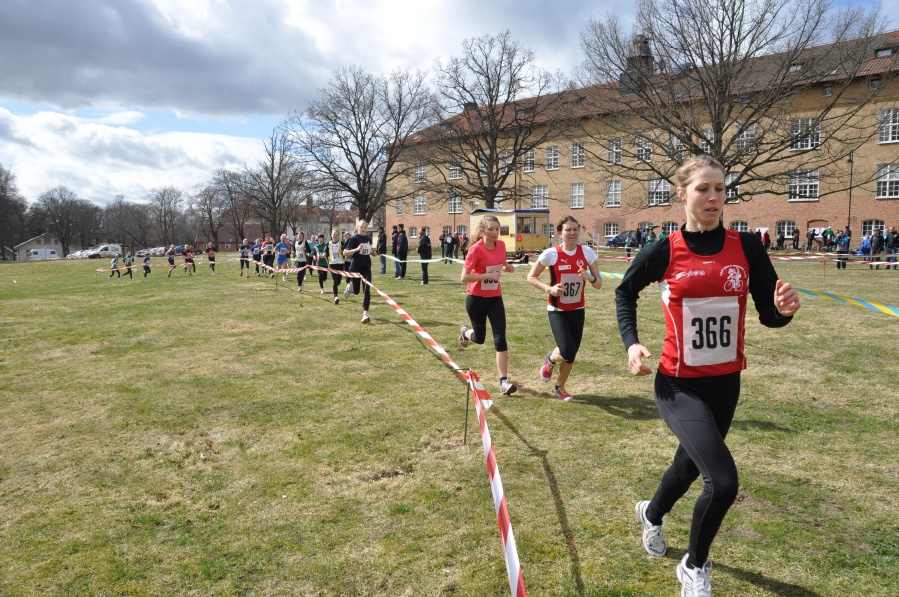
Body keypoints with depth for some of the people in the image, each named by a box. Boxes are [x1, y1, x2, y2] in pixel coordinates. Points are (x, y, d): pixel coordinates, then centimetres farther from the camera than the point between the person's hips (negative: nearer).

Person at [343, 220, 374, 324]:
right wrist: (357, 249, -25)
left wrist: (372, 253, 4)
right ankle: (349, 288, 46)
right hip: (355, 268, -3)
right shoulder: (353, 238, -9)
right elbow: (344, 253, -13)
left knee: (367, 290, -11)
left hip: (366, 267, 3)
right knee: (356, 291, 8)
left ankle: (365, 313, -11)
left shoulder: (368, 238, 8)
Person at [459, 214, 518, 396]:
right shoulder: (476, 249, -17)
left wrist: (507, 267, -2)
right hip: (476, 299, -3)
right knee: (479, 338, 14)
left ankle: (504, 381, -4)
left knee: (500, 339, -7)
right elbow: (464, 277, -19)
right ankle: (465, 332, 51)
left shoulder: (501, 245, 0)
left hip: (495, 298, 4)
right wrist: (488, 275, -27)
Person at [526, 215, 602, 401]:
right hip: (557, 310, -3)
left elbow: (599, 284, -2)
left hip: (577, 310, 4)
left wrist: (590, 277, -24)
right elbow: (531, 277, -4)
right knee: (567, 352, -16)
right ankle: (550, 360, 21)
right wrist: (549, 289, -20)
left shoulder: (587, 252, -5)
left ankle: (559, 387, 33)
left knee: (572, 354, 8)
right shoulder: (551, 253, -13)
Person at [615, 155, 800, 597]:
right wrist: (631, 342, -8)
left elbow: (769, 316, -3)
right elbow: (625, 293, 5)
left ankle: (651, 513, 58)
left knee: (690, 467, 23)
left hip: (725, 384, 4)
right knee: (724, 481, -19)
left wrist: (784, 308, -26)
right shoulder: (664, 252, -12)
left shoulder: (747, 247, -6)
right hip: (679, 385, -4)